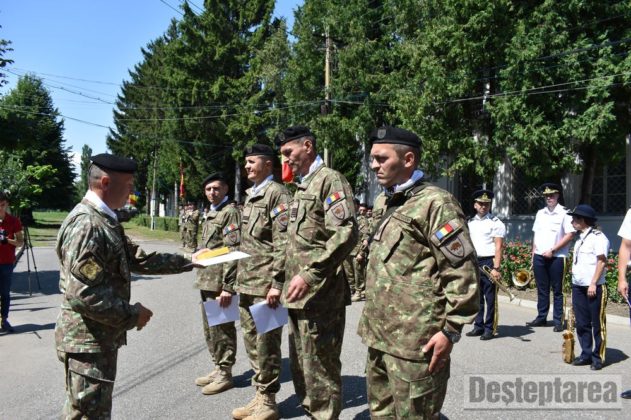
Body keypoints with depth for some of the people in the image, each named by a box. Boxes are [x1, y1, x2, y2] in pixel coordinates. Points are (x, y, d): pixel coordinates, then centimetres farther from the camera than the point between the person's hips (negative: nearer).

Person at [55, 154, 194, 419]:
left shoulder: (105, 221, 11)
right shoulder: (87, 224, -23)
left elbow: (138, 260, 15)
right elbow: (82, 294, -28)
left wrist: (188, 261, 12)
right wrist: (132, 315, -18)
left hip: (100, 338, 10)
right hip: (87, 341, -10)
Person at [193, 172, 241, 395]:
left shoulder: (231, 212, -12)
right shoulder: (211, 213, 17)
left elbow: (233, 251, -19)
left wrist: (227, 286, -24)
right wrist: (202, 279, 19)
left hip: (219, 283, -9)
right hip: (206, 281, 9)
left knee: (221, 328, 0)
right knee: (210, 328, 16)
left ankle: (225, 374, 11)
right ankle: (218, 368, 29)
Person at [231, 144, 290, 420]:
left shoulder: (277, 193, -9)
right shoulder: (250, 196, 18)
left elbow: (283, 243, -17)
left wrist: (276, 283, -21)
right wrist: (237, 280, 20)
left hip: (265, 284, -9)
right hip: (246, 283, 9)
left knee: (266, 344, 1)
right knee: (252, 342, 15)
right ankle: (259, 396, 27)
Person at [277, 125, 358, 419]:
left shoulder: (330, 180, -10)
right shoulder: (302, 186, 18)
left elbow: (346, 234, -22)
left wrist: (310, 275, -26)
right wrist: (285, 282, 19)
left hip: (319, 295, -9)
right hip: (300, 294, 9)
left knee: (320, 368, 0)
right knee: (301, 367, 18)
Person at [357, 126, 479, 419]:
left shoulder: (435, 203, -13)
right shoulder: (383, 203, 13)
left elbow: (462, 271, -15)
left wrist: (451, 330, -16)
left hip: (415, 343, -8)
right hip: (378, 337, 9)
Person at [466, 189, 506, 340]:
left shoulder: (496, 223, -5)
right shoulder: (470, 223, 14)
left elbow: (498, 247, -11)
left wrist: (496, 268, -18)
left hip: (488, 262, -6)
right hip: (473, 262, 6)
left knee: (490, 298, 0)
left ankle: (490, 329, 8)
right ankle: (478, 326, 21)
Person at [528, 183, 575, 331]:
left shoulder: (564, 213, -4)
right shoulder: (540, 213, 13)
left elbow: (569, 235, -10)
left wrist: (552, 250, -13)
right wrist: (533, 254, 11)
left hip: (556, 257, -5)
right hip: (539, 257, 5)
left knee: (557, 290, 2)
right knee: (542, 289, 11)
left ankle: (558, 321, 8)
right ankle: (541, 317, 20)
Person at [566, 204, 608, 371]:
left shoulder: (598, 237, -10)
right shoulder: (580, 237, 16)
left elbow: (602, 262, -14)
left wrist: (593, 284, -18)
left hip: (594, 288, -8)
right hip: (578, 286, 8)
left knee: (598, 324, 2)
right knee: (581, 324, 11)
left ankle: (598, 357, 10)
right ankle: (586, 354, 21)